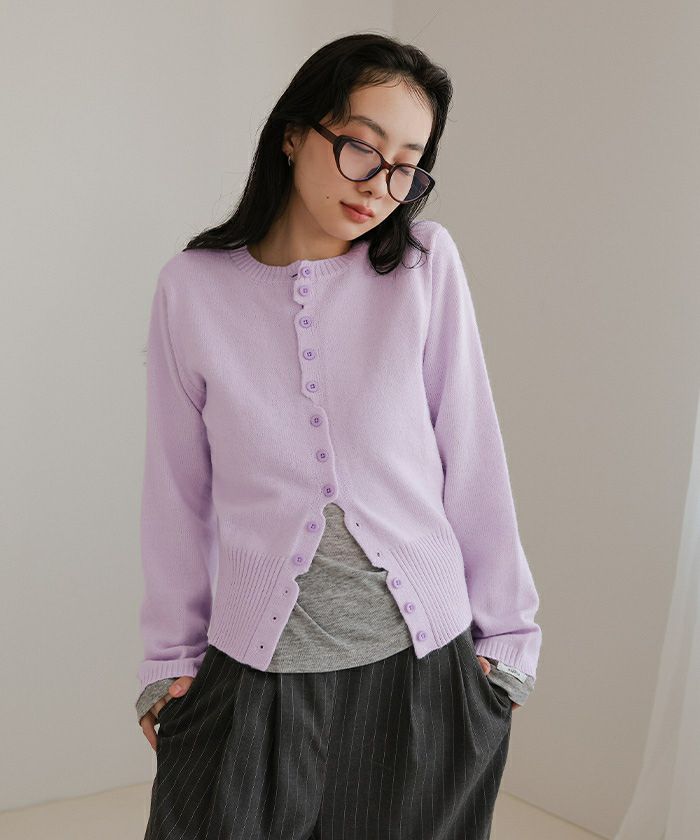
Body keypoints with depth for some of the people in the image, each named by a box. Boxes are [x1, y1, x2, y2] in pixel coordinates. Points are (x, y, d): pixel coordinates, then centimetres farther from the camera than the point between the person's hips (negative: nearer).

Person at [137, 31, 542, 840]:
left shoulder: (428, 263, -3)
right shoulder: (192, 288, -3)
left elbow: (471, 454, -1)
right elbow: (180, 487, 3)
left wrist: (506, 633, 2)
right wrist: (171, 655, 8)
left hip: (423, 663, 1)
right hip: (257, 673, 0)